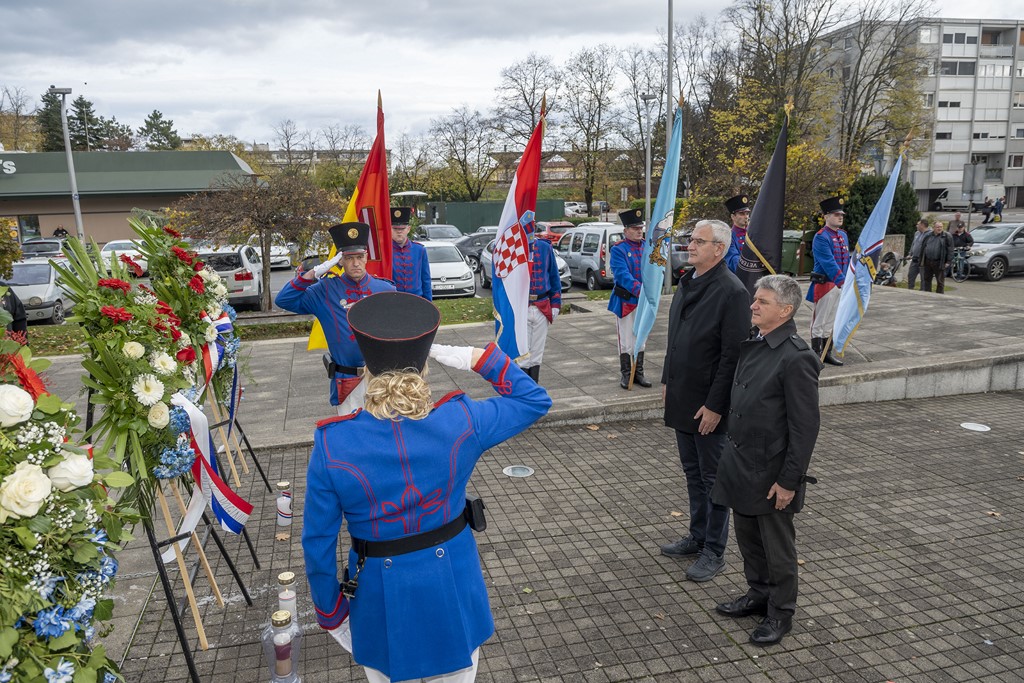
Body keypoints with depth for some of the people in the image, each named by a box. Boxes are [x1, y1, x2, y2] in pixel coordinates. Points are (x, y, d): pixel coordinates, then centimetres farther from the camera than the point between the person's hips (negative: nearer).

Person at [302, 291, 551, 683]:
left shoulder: (331, 446, -21)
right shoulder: (461, 422, -20)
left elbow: (318, 543, -11)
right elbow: (535, 401, -4)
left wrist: (329, 612, 4)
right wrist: (480, 360, -11)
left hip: (383, 599, 0)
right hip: (453, 588, 1)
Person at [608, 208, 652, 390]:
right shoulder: (618, 250, -10)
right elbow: (622, 275, -21)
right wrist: (640, 290, -32)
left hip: (644, 301, 5)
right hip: (625, 301, -4)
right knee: (626, 340, 3)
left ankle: (639, 373, 24)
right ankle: (626, 374, 16)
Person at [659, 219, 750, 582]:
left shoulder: (732, 291, -18)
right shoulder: (687, 282, 7)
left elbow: (733, 355, -20)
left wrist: (715, 405, -19)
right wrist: (667, 380, 15)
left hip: (708, 405, -8)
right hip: (682, 398, 8)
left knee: (713, 478, 7)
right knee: (693, 473, 20)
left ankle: (714, 552, 22)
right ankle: (697, 537, 36)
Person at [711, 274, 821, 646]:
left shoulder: (796, 357, -21)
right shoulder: (752, 345, 5)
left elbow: (805, 426, -19)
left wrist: (789, 480, -17)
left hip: (771, 472, -8)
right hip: (741, 463, 8)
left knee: (777, 546, 11)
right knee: (747, 536, 21)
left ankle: (780, 613, 30)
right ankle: (758, 594, 42)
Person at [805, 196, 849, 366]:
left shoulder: (843, 235, 13)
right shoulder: (821, 237, -14)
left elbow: (847, 260, 17)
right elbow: (828, 263, -22)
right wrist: (842, 281, -28)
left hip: (840, 285, 8)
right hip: (824, 284, -8)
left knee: (831, 322, 14)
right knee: (819, 322, -1)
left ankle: (827, 353, 23)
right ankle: (816, 355, 5)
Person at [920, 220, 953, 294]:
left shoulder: (946, 236, -1)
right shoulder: (928, 236, 11)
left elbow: (950, 250, -5)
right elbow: (922, 248, 15)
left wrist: (948, 261, -12)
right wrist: (921, 260, 10)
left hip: (939, 263, -4)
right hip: (927, 262, 4)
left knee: (940, 282, 4)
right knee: (926, 280, 8)